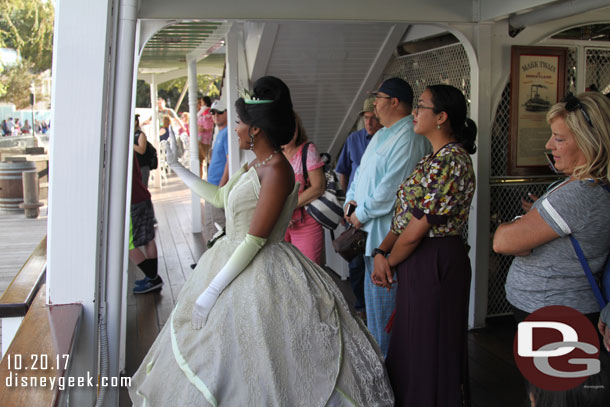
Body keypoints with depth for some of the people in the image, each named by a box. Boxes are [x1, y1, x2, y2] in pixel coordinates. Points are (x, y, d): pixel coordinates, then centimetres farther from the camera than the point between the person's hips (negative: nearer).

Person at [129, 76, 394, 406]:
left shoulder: (275, 168, -20)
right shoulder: (256, 163, 9)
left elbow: (254, 240, -23)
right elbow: (219, 197, 20)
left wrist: (212, 291, -20)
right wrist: (176, 166, 21)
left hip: (260, 273, -10)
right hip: (234, 260, 10)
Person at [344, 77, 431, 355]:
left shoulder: (409, 139, -18)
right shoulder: (381, 134, 16)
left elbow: (391, 188, -23)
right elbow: (362, 171, 22)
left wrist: (362, 214, -14)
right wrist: (350, 200, 6)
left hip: (387, 233, -10)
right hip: (370, 229, 10)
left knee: (383, 299, -1)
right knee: (373, 294, 20)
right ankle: (376, 348, 35)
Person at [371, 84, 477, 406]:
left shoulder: (449, 161, -21)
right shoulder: (435, 157, 11)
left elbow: (416, 229, -22)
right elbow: (405, 214, 9)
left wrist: (390, 262, -7)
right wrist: (382, 252, -3)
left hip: (434, 262, -10)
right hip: (421, 261, 10)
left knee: (428, 347, 5)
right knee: (413, 341, 21)